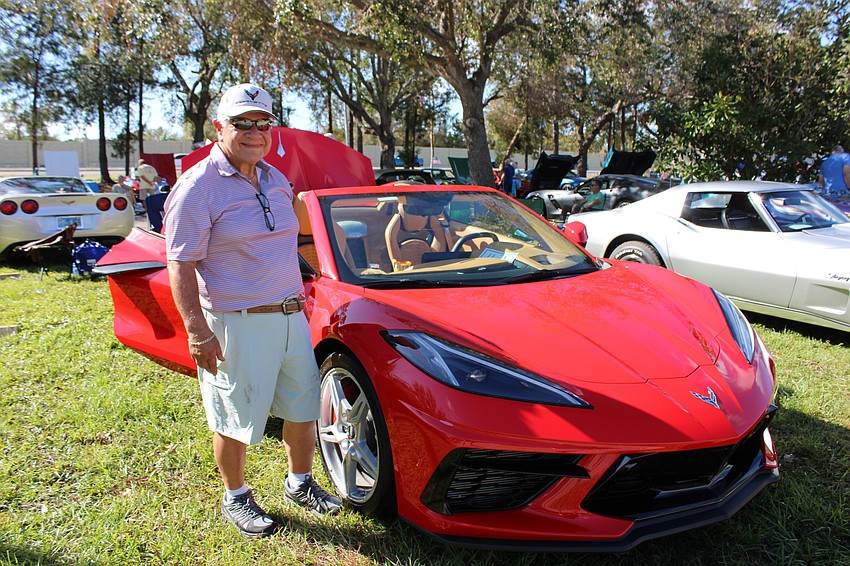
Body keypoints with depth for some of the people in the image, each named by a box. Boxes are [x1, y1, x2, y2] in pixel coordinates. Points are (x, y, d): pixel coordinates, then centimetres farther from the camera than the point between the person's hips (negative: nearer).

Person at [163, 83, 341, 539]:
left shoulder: (276, 181, 11)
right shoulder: (197, 188, -12)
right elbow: (180, 266, -15)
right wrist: (197, 331, -21)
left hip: (291, 316, 7)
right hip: (236, 324, -7)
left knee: (303, 406, 16)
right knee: (235, 420, 7)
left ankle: (299, 483, 37)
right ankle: (235, 499, 30)